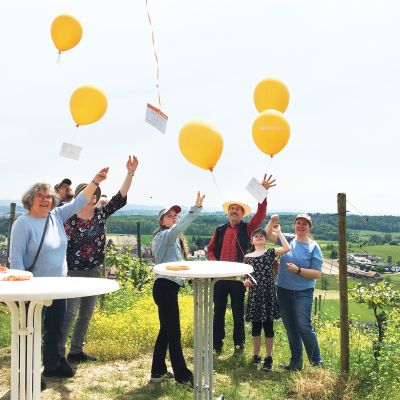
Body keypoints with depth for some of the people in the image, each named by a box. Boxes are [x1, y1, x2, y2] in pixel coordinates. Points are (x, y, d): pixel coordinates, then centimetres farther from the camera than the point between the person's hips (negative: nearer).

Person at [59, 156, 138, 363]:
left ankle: (76, 351, 23)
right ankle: (58, 353, 0)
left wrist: (130, 173, -14)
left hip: (94, 272, 6)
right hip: (74, 272, -6)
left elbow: (120, 198, -5)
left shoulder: (101, 214, 3)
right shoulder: (70, 218, -9)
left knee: (86, 314, 11)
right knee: (69, 313, -8)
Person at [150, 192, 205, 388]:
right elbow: (179, 227, -32)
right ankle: (182, 375, -3)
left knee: (166, 330, 13)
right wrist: (196, 209, -43)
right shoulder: (165, 235, -10)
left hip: (167, 287, 11)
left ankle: (158, 371, 20)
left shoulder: (172, 238, 23)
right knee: (173, 332, -7)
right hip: (166, 287, -11)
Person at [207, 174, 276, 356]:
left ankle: (239, 345, 19)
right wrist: (213, 261, -6)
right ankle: (217, 344, 19)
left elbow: (260, 215, -11)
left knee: (238, 313, 7)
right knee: (218, 311, 9)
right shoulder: (220, 230, 10)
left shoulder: (247, 228, 3)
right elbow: (210, 249, 15)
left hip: (238, 276, -2)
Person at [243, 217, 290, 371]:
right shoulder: (247, 257, 9)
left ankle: (268, 358, 11)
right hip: (254, 293, 2)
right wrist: (245, 282, -8)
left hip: (268, 293, -2)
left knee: (268, 326, 2)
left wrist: (278, 232, -7)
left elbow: (287, 248, -13)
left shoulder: (270, 252, 3)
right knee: (255, 326, 9)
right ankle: (256, 355, 24)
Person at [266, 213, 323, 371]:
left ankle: (317, 362, 7)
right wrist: (272, 221, -10)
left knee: (304, 327, -9)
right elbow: (269, 234, 7)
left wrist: (298, 270, -19)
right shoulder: (288, 240, 7)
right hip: (283, 291, 4)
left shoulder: (313, 247, -4)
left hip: (303, 293, -4)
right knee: (290, 328, 10)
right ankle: (296, 362, 21)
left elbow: (317, 273, -8)